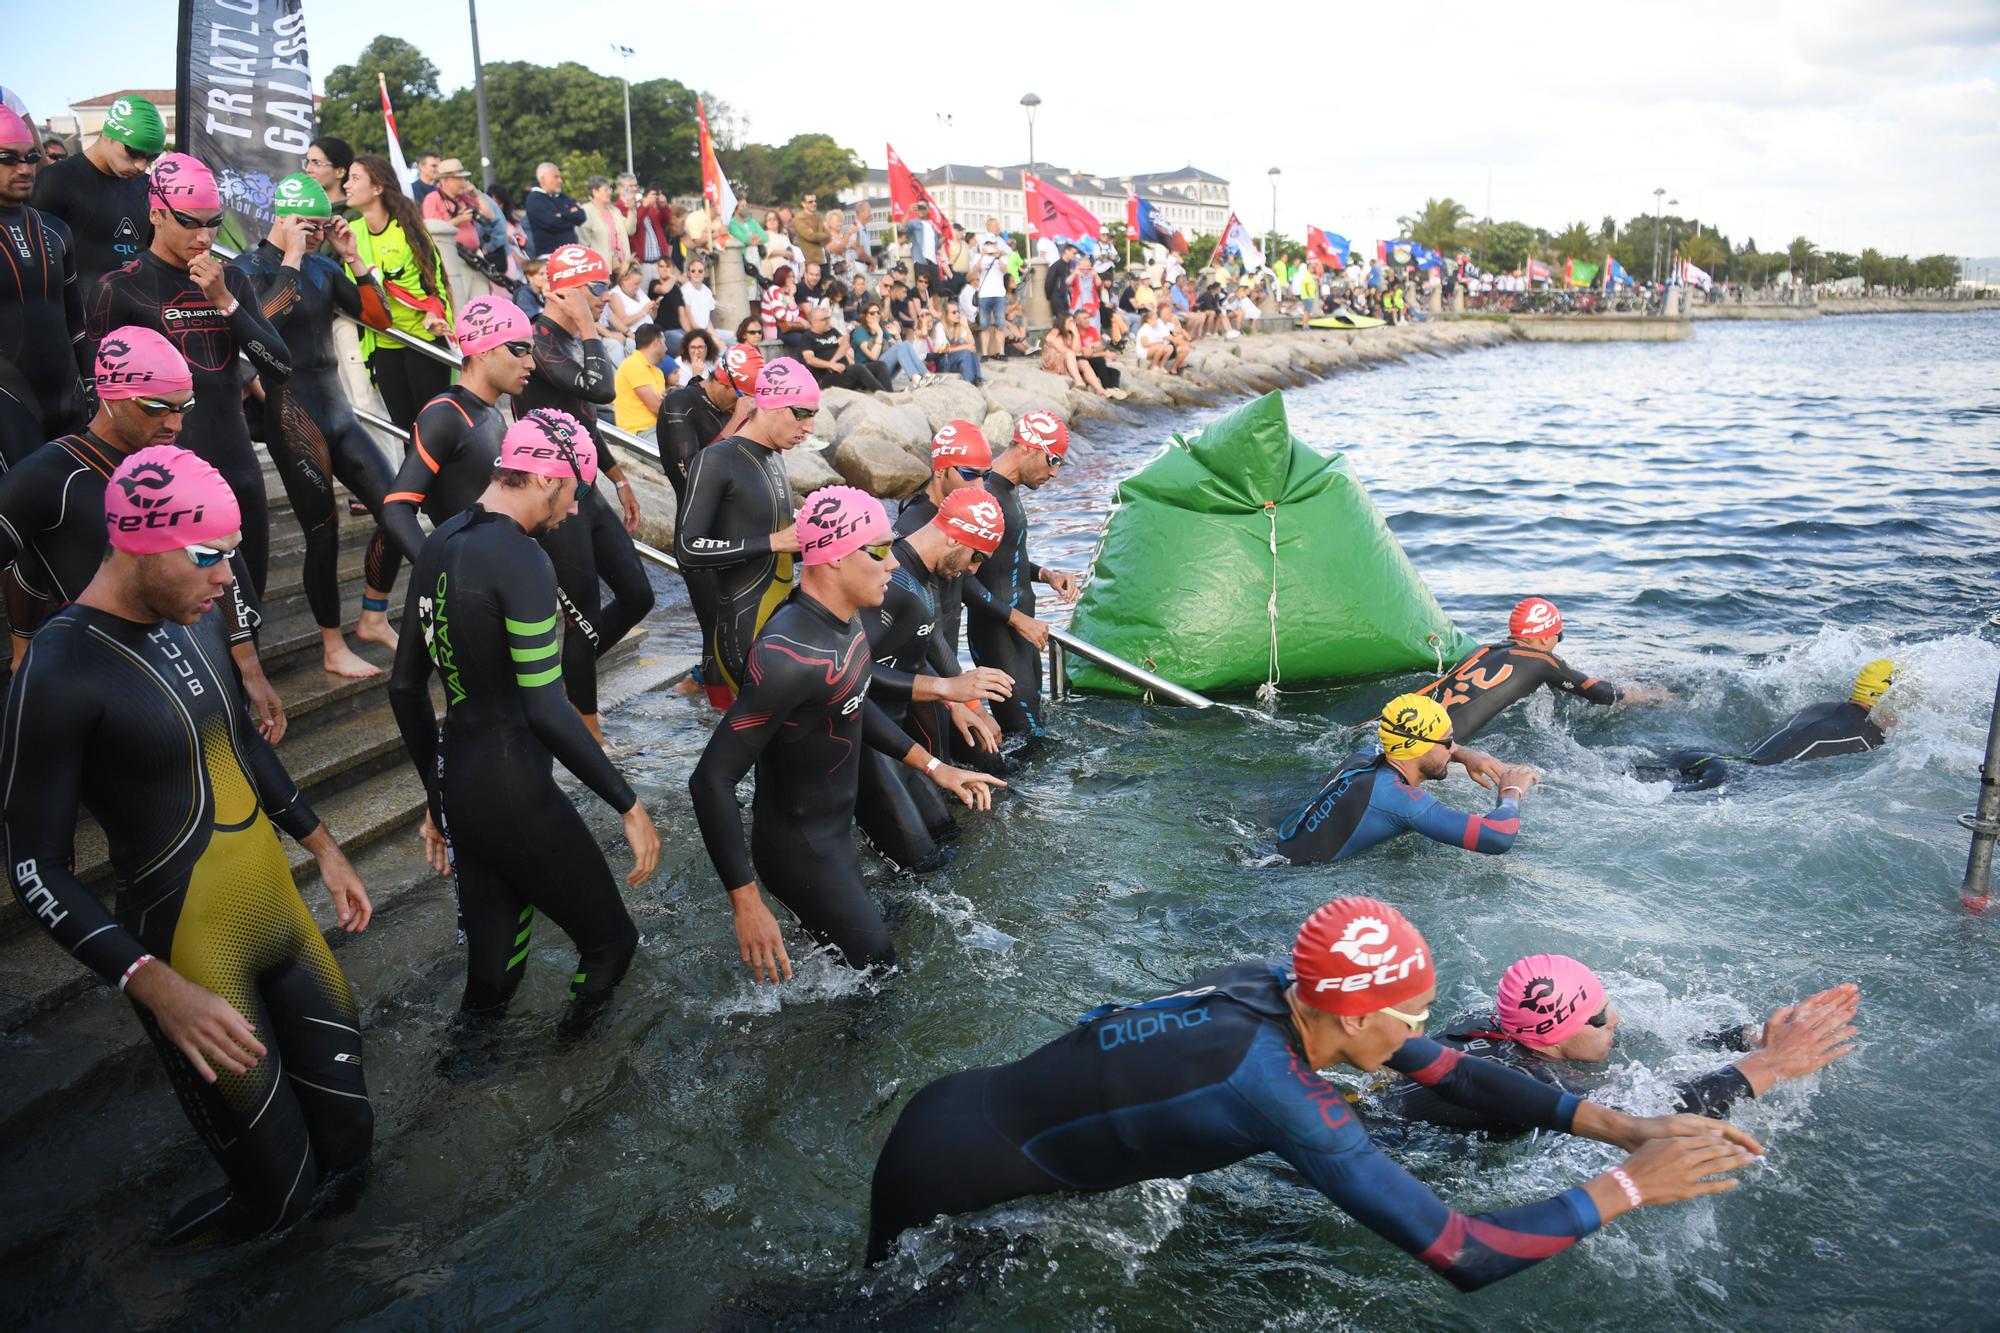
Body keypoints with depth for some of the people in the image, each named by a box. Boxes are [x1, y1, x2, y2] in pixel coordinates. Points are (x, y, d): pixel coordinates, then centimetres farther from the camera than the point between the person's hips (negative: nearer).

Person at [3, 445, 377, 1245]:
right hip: (186, 945, -7)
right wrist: (158, 987, -26)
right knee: (277, 1185, 5)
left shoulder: (194, 617, 1)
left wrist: (321, 845, 19)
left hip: (278, 904, 7)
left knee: (344, 1132, 17)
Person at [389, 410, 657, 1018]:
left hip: (455, 785, 9)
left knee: (491, 964, 18)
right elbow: (546, 710, -23)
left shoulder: (438, 545, 9)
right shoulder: (521, 560, -17)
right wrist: (628, 804, -16)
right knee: (611, 941, 7)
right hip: (515, 793, -9)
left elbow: (405, 686, 15)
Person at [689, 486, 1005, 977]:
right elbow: (711, 780, -31)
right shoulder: (790, 656, -33)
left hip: (836, 834, 9)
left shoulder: (845, 618, -4)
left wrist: (935, 767, 12)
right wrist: (746, 901, -30)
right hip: (800, 852, -9)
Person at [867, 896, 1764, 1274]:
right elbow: (1463, 1259, -31)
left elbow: (1455, 1073, 1)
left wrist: (1621, 1126, -4)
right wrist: (1629, 1186, -21)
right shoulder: (1279, 1088, -32)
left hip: (978, 1105, 7)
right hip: (944, 1174, -7)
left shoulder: (1275, 988, -10)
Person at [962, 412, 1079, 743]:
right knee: (1027, 735, -11)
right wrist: (1018, 619, -20)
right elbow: (964, 577, -23)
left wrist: (1046, 575, 9)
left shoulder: (1010, 490, 13)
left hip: (1020, 631, 10)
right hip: (995, 635, -10)